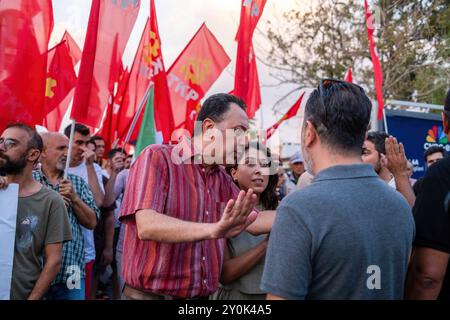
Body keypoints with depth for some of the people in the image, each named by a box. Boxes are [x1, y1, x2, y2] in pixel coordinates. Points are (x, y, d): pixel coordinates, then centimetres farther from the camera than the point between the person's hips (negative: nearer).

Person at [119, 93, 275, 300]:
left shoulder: (222, 180, 9)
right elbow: (147, 226, -26)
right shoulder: (157, 158, -13)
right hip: (151, 294, -7)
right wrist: (214, 230, -39)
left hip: (202, 296, 7)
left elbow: (254, 222, 4)